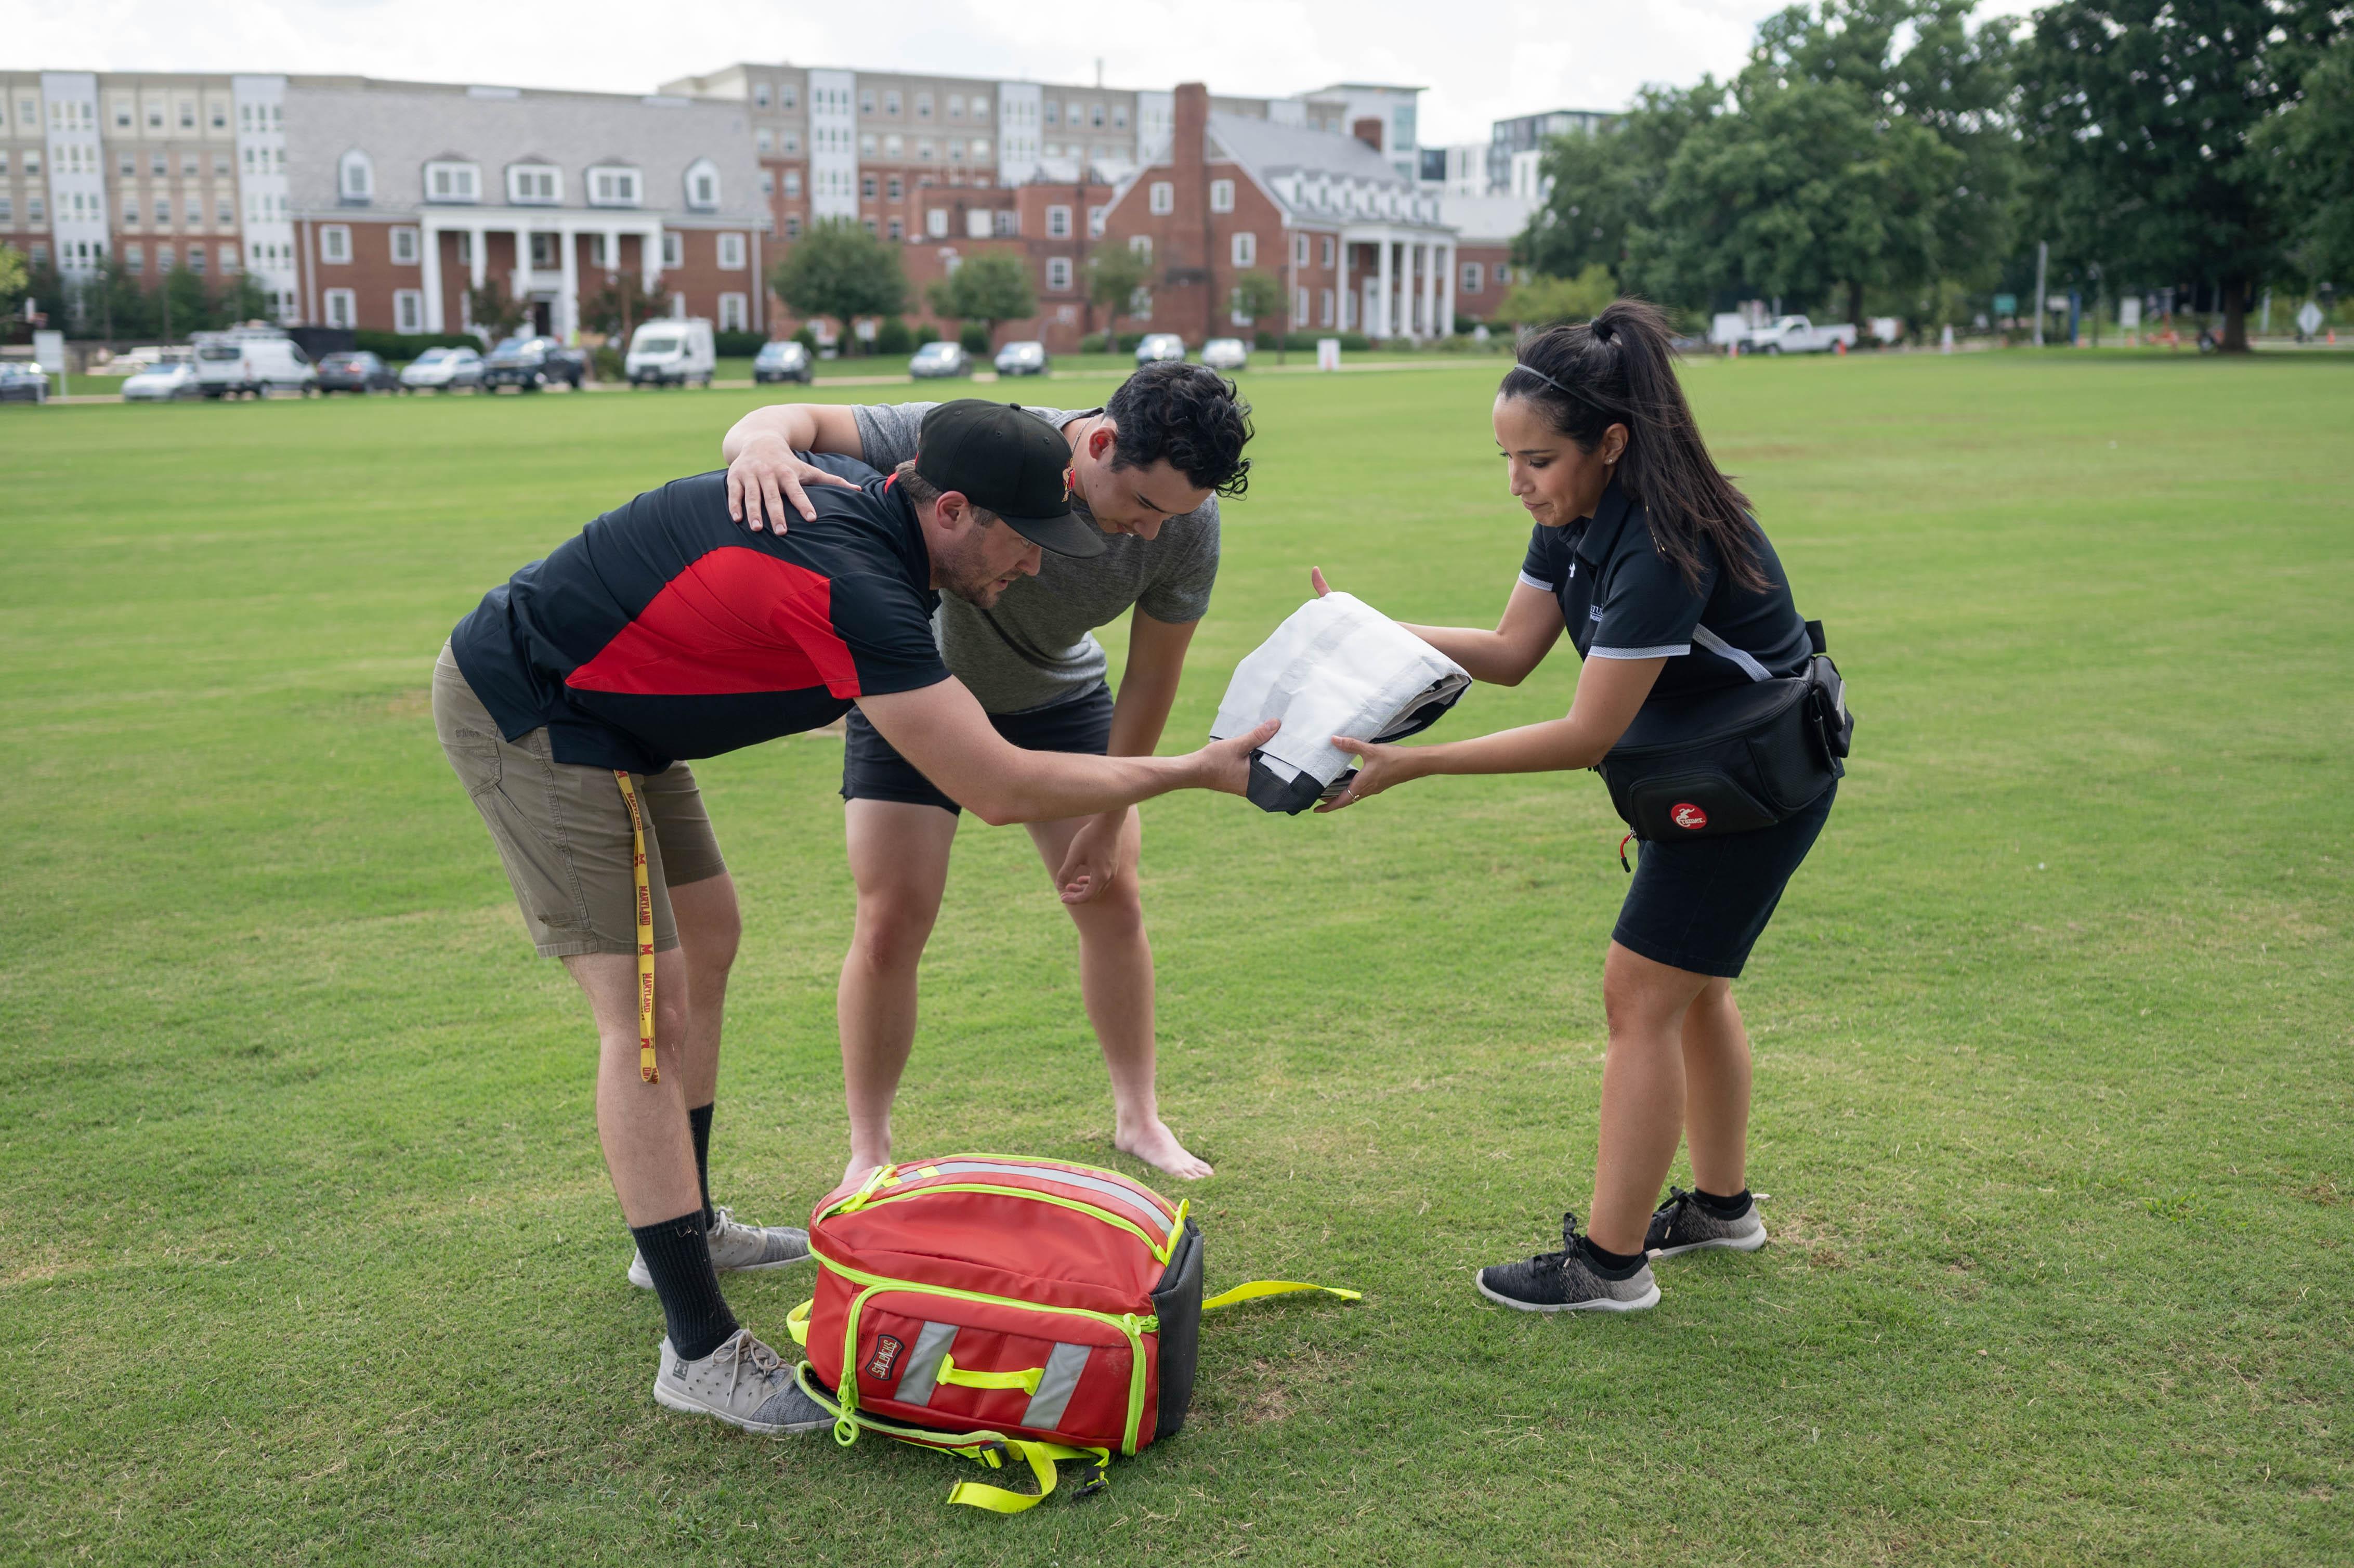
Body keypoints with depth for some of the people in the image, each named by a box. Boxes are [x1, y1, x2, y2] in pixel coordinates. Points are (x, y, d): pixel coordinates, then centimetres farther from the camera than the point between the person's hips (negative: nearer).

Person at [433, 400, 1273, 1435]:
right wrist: (1196, 771, -20)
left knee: (705, 941, 18)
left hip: (601, 701, 11)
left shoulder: (861, 498, -3)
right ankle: (699, 1351, -3)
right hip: (527, 716, -11)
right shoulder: (849, 581, -31)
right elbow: (999, 789, -31)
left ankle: (686, 1229, 34)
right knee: (647, 1010, -12)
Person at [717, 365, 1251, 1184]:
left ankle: (1138, 1118, 21)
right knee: (891, 922, -7)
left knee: (1113, 901, 1)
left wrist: (1109, 817, -8)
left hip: (1058, 699, 3)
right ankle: (868, 1150, 12)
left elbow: (1152, 676, -13)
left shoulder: (1187, 523, -25)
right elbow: (802, 420, -32)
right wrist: (762, 442, -57)